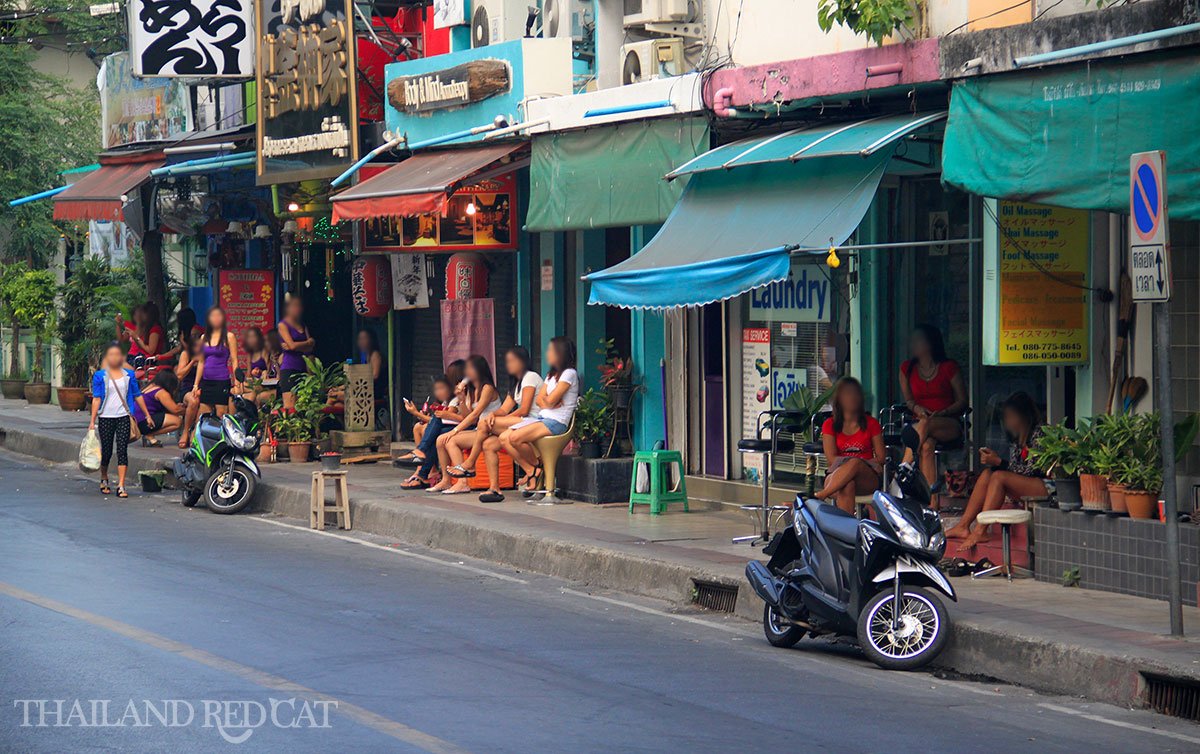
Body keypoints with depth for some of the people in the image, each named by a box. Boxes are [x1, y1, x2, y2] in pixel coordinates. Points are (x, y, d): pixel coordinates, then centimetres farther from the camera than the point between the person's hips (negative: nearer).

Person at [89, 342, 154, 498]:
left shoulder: (129, 375, 7)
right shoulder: (100, 376, 1)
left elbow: (137, 396, 13)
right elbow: (96, 398, -2)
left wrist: (147, 415, 14)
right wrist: (92, 420, -8)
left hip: (123, 417, 1)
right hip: (106, 418, -1)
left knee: (122, 450, -8)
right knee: (106, 451, 7)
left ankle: (121, 486, -10)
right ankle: (104, 480, 32)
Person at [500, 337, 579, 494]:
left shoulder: (569, 374, -6)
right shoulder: (551, 375, 23)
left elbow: (550, 400, -14)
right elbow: (538, 400, 13)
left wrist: (546, 400, 8)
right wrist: (547, 402, -8)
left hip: (556, 422, -9)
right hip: (542, 417, 9)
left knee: (515, 437, -27)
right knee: (504, 438, -9)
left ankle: (537, 466, -4)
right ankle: (531, 471, -5)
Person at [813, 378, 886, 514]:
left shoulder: (871, 423, 14)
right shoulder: (830, 425, 12)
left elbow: (881, 457, 7)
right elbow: (832, 458, 2)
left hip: (868, 480, 0)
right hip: (837, 475, 0)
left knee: (854, 464, -38)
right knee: (847, 486, -39)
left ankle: (819, 496, -41)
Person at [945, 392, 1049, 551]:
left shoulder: (1039, 433, -12)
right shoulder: (1016, 437, 14)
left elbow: (1031, 470, -16)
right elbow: (1015, 469, 12)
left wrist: (999, 462, -18)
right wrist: (994, 459, -6)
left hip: (1045, 486, -9)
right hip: (1024, 486, 9)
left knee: (999, 477, -25)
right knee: (987, 473, -6)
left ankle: (980, 532, -29)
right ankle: (963, 526, -15)